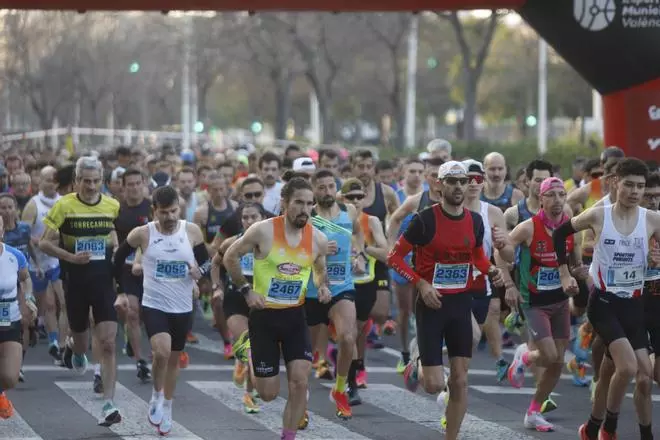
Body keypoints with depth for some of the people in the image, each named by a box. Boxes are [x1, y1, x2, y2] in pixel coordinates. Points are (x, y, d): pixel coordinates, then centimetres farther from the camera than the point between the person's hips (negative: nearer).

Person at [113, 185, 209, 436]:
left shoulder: (192, 232, -5)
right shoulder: (142, 234, -10)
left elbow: (207, 262, 7)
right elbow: (119, 259, 6)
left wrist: (200, 270, -16)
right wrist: (121, 292, 6)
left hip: (183, 308, 3)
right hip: (153, 305, -3)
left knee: (173, 359, 15)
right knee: (162, 351, -24)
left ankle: (166, 409, 33)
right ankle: (156, 396, 1)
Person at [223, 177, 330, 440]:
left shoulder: (318, 239, -4)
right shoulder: (263, 231, -15)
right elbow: (230, 257, -2)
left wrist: (322, 286, -6)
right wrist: (246, 290, -9)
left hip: (295, 316, 3)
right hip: (264, 315, -3)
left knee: (300, 382, -13)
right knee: (268, 394, 3)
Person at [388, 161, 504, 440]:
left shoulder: (475, 221, 3)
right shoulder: (425, 220, -12)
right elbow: (394, 257, -8)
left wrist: (490, 270, -1)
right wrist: (421, 284, -18)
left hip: (461, 303, 4)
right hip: (432, 304, -4)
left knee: (459, 381, 2)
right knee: (435, 385, -7)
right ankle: (418, 362, 28)